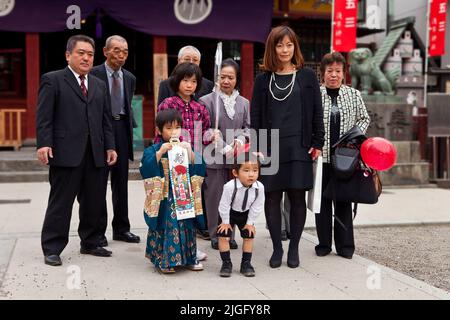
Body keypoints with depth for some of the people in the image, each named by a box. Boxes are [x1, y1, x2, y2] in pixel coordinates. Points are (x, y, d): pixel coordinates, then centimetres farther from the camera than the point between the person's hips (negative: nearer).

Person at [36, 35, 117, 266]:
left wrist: (110, 147, 9)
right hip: (66, 153, -5)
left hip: (95, 154, 6)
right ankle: (52, 249, 9)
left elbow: (106, 119, 17)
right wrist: (43, 143, -15)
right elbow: (44, 116, -5)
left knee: (93, 203, 10)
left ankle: (90, 243, 24)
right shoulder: (53, 80, 2)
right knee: (60, 203, 0)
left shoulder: (99, 85, 20)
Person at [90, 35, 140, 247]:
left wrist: (128, 132, 12)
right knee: (99, 182, 1)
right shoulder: (93, 74, -6)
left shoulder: (130, 78, 12)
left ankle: (121, 228, 20)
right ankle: (98, 231, 9)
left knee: (121, 181, 10)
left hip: (121, 129, 5)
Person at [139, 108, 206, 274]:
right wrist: (160, 152, -22)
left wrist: (190, 152, -16)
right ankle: (164, 261, 7)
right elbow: (147, 169, -16)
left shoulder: (185, 147, 7)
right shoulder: (154, 149, -2)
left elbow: (198, 169, -2)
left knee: (187, 226, 8)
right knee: (166, 226, -5)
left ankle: (189, 258, 20)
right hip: (164, 198, -3)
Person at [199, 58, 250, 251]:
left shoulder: (243, 103, 11)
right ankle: (215, 236, 12)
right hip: (214, 158, -3)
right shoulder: (207, 100, -1)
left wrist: (240, 139, -6)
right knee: (215, 197, 2)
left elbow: (248, 127, 12)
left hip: (236, 158, 3)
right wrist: (212, 135, -20)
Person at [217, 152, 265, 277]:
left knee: (249, 237, 5)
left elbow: (257, 207, -13)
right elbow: (224, 205, -22)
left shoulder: (259, 187, -28)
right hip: (230, 213, -2)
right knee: (223, 236, -7)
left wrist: (250, 222, -7)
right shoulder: (230, 186, -36)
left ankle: (246, 263, 21)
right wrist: (225, 222, -12)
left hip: (246, 214, 3)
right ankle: (226, 263, 10)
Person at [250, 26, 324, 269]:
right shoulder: (263, 79, 7)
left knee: (297, 197, 3)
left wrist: (317, 143, -1)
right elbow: (255, 115, 6)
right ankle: (277, 248, 17)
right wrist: (256, 147, -1)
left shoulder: (307, 76, 6)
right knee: (272, 197, 4)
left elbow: (316, 112, 5)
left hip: (299, 147, -1)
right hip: (271, 147, 1)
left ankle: (294, 248, 16)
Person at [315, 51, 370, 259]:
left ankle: (345, 246, 15)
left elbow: (364, 119, 14)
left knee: (344, 201, 6)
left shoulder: (353, 95, 7)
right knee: (322, 200, 6)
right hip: (321, 156, -1)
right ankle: (324, 244, 17)